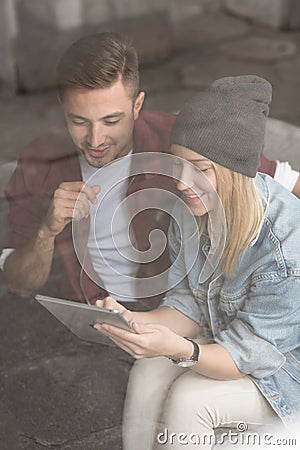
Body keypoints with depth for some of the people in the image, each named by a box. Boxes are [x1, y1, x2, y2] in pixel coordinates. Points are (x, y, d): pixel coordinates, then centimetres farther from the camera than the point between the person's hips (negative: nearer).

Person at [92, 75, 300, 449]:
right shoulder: (191, 208, -12)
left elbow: (248, 354, -27)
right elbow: (190, 306, -5)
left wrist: (178, 349, -46)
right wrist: (135, 321, -25)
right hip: (223, 335, 6)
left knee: (187, 399, -26)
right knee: (147, 373, -21)